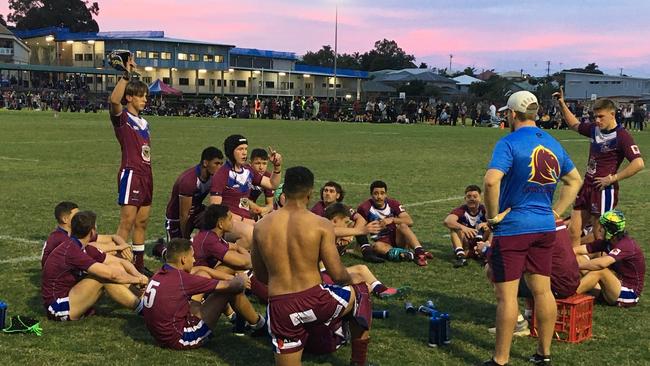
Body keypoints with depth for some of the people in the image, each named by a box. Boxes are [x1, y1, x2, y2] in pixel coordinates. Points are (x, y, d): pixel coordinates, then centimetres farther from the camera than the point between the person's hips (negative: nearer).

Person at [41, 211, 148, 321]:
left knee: (115, 265, -1)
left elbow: (120, 262, 6)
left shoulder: (86, 249, 5)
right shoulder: (71, 251, -24)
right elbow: (111, 275, -27)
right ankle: (142, 309, -16)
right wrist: (138, 279, -13)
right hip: (59, 308, -9)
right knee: (104, 276, -25)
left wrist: (138, 275, -12)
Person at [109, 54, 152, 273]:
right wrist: (126, 75, -29)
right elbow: (114, 99, -27)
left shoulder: (144, 123, 19)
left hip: (146, 175, 8)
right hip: (131, 174, -8)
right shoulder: (122, 118, -5)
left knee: (142, 222, 11)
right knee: (127, 222, -8)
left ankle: (139, 265, 19)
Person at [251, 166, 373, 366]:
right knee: (360, 291, 28)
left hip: (280, 308, 3)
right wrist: (349, 280, 17)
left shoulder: (260, 226, 4)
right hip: (314, 300, -3)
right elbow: (338, 275, -7)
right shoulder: (321, 225, -7)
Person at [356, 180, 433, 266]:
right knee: (377, 246, -35)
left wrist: (393, 219, -27)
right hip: (382, 242, -2)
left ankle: (420, 251, -45)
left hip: (398, 239, 2)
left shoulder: (393, 204, -3)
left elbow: (410, 221, -14)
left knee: (402, 225, -27)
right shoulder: (365, 208, -7)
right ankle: (413, 256, -51)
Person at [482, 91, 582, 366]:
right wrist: (555, 212, 16)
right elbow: (574, 180, 20)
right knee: (543, 291, 14)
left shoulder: (509, 143, -14)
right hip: (545, 227, 7)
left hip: (512, 228, -7)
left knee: (506, 295, -1)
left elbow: (491, 180, -28)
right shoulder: (553, 144, 10)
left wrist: (493, 215, -15)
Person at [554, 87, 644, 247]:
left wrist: (612, 178, -20)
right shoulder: (594, 128, 7)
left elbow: (638, 163, -25)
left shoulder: (621, 136, -15)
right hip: (587, 186, 8)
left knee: (600, 237, 2)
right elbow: (574, 125, 27)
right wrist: (562, 105, 16)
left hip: (604, 190, -7)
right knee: (573, 231, 7)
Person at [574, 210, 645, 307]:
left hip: (629, 293, -9)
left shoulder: (626, 245, -23)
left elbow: (601, 264, -38)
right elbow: (577, 250, -2)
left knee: (599, 270, -33)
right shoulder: (607, 242, 1)